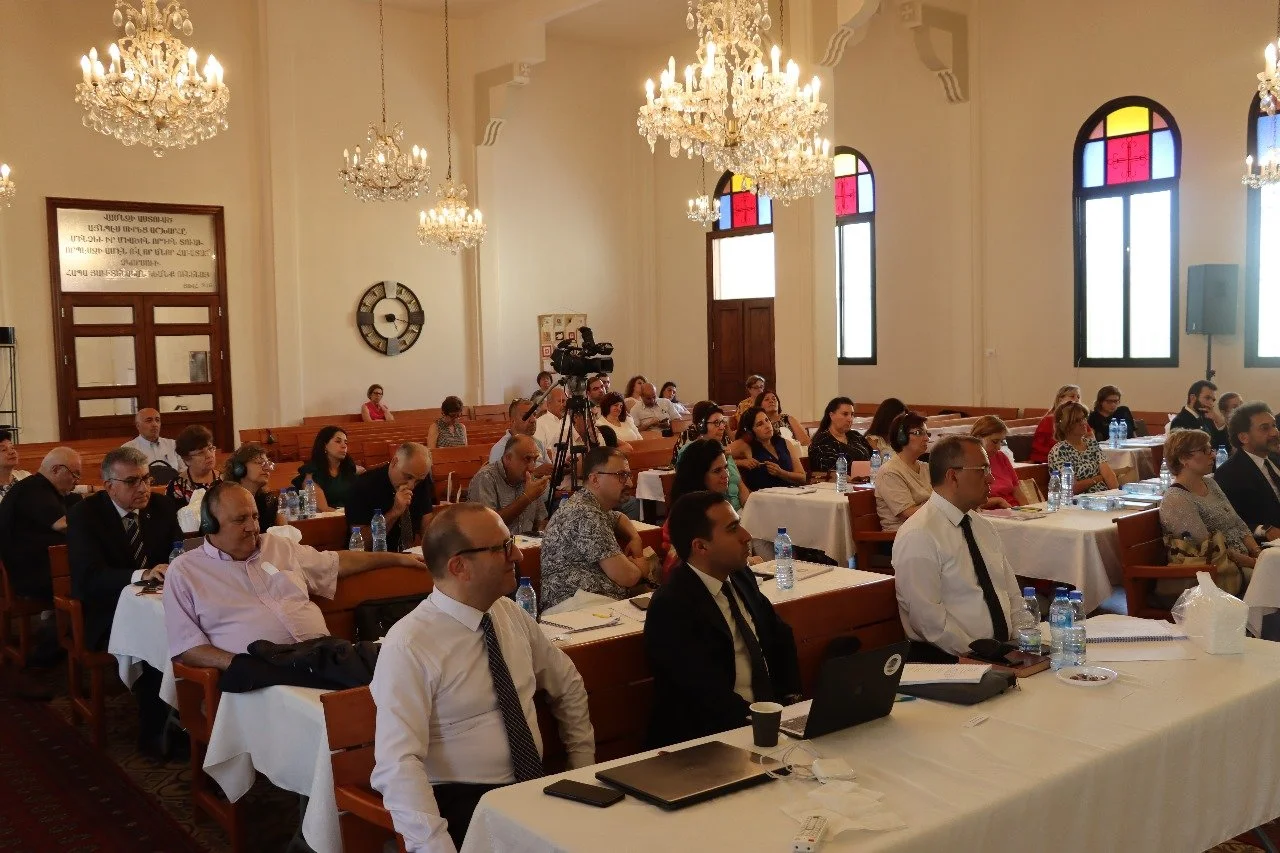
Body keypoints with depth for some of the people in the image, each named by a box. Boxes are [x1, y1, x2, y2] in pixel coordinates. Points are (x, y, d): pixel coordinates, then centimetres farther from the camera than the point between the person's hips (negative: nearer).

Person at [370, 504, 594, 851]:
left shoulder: (510, 614, 6)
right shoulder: (408, 646, -15)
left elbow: (568, 684, 20)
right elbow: (398, 765, -21)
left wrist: (584, 769, 13)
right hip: (462, 802, -6)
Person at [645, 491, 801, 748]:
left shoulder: (741, 578, 7)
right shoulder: (671, 608, -16)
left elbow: (781, 637, 18)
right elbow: (712, 698, -20)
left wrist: (791, 698, 4)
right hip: (706, 738, -8)